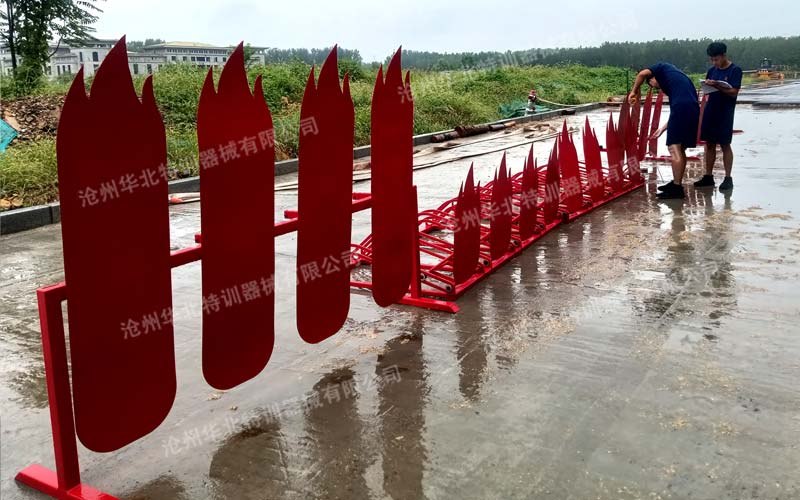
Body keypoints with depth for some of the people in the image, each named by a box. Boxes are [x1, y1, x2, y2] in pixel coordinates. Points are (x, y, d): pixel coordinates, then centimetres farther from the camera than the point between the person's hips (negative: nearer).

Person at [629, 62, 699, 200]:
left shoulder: (663, 68, 17)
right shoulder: (678, 77, 35)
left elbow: (642, 74, -4)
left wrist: (635, 91, 11)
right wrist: (662, 129, 34)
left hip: (681, 108, -9)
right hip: (693, 110, 9)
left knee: (674, 148, -7)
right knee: (680, 150, 17)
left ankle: (677, 188, -8)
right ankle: (677, 183, 25)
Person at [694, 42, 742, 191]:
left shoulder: (735, 70, -7)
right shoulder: (711, 70, 10)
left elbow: (734, 92, -14)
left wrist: (717, 86, -25)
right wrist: (707, 85, -6)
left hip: (725, 113, -6)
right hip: (710, 111, 6)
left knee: (725, 145, -2)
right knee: (709, 144, 8)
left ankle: (728, 179, 4)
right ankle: (708, 176, 15)